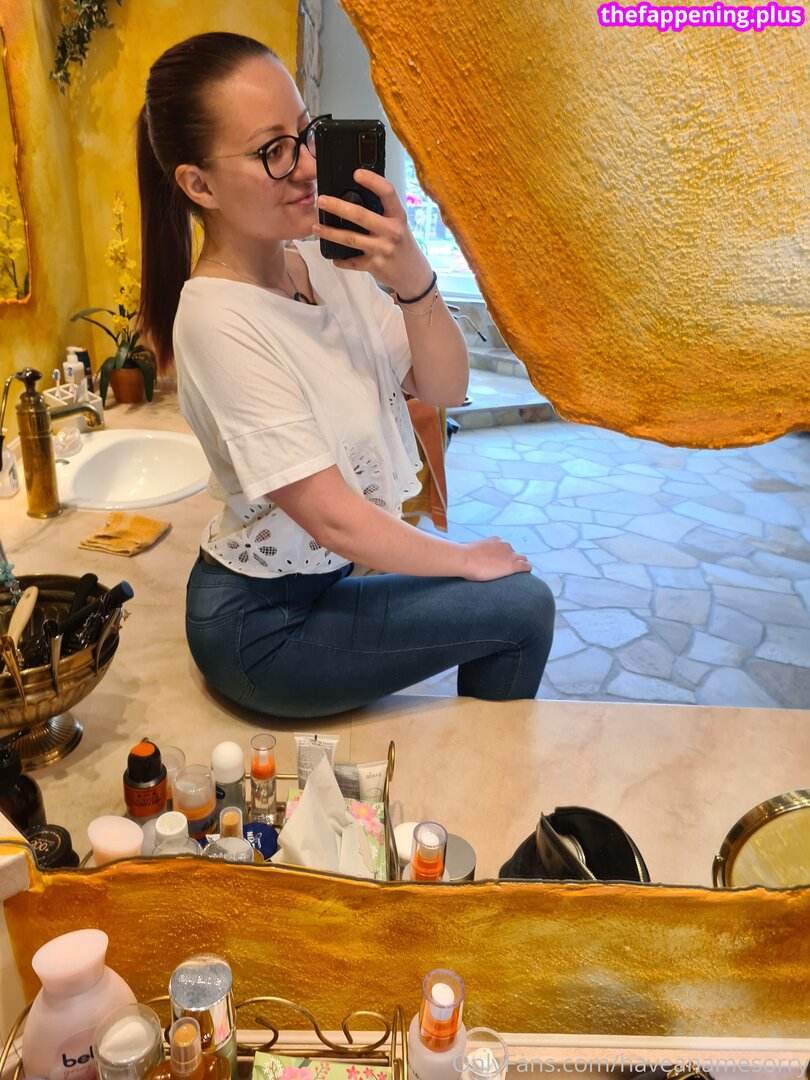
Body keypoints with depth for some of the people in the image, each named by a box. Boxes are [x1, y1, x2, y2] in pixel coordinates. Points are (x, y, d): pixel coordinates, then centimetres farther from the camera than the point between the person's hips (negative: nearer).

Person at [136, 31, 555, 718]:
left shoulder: (325, 261, -4)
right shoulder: (218, 319, -26)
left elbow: (446, 388, -5)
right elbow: (333, 516, -25)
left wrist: (412, 277, -24)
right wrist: (467, 561, -11)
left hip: (322, 579, 7)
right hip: (261, 629, -7)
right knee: (523, 607, -6)